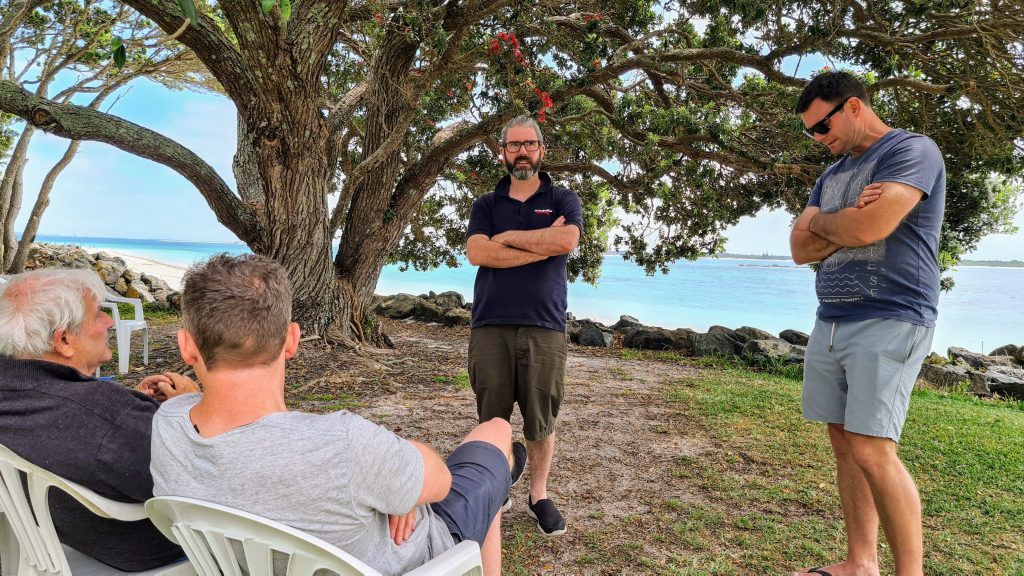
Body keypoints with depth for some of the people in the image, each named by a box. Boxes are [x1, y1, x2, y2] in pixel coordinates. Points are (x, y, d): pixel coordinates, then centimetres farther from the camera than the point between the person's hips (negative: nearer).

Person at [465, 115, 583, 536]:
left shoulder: (563, 200, 11)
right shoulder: (486, 205, 15)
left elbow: (567, 240, -12)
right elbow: (477, 253, -5)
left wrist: (508, 237, -4)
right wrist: (541, 246, -7)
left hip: (544, 326, -1)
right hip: (490, 326, 1)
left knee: (541, 419, 4)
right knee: (491, 418, 4)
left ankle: (539, 494, 22)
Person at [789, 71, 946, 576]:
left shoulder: (913, 150, -5)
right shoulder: (832, 175, 19)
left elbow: (868, 228, -19)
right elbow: (802, 249, 11)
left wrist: (821, 220, 2)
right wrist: (846, 220, -7)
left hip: (889, 322, -8)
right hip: (830, 323, 8)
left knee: (872, 451, -12)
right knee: (844, 443, 8)